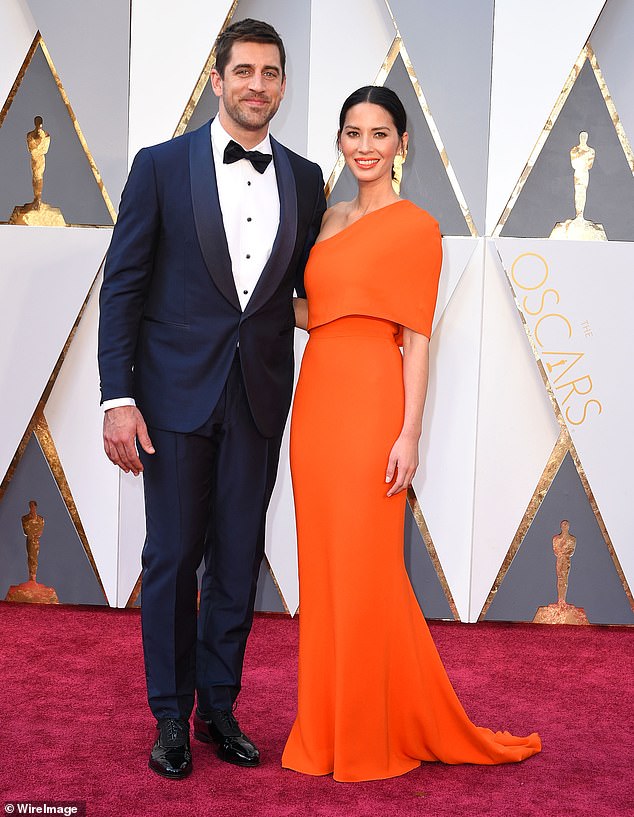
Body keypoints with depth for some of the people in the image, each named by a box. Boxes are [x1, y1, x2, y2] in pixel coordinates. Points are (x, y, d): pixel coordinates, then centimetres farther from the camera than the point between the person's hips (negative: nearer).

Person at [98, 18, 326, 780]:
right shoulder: (161, 166, -2)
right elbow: (122, 287, -4)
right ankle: (171, 717, 20)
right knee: (172, 558, 5)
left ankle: (219, 709, 25)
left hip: (259, 399, 3)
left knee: (239, 560, 10)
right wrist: (118, 396, -11)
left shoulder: (304, 180, 7)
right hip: (177, 393, -2)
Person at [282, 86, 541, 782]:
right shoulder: (333, 218, 17)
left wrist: (410, 433, -14)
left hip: (370, 404, -7)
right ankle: (329, 728, 23)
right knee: (324, 566, 11)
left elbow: (417, 337, -9)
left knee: (365, 568, -1)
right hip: (317, 396, 7)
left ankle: (379, 735, 14)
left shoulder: (416, 226, -4)